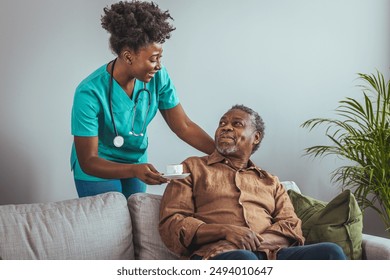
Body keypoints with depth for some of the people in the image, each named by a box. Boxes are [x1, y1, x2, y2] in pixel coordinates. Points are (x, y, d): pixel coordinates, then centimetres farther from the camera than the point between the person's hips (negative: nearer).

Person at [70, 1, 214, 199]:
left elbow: (184, 126, -8)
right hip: (97, 170, -4)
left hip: (137, 163, 5)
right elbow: (88, 162, -27)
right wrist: (134, 170, -42)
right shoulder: (90, 93, -30)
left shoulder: (158, 77, -17)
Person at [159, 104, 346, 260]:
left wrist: (255, 242, -10)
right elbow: (169, 224, 7)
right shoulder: (193, 168, 20)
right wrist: (226, 231, -11)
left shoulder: (270, 182, 30)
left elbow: (292, 228, 14)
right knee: (243, 260, -42)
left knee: (331, 252, -26)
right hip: (215, 256, -4)